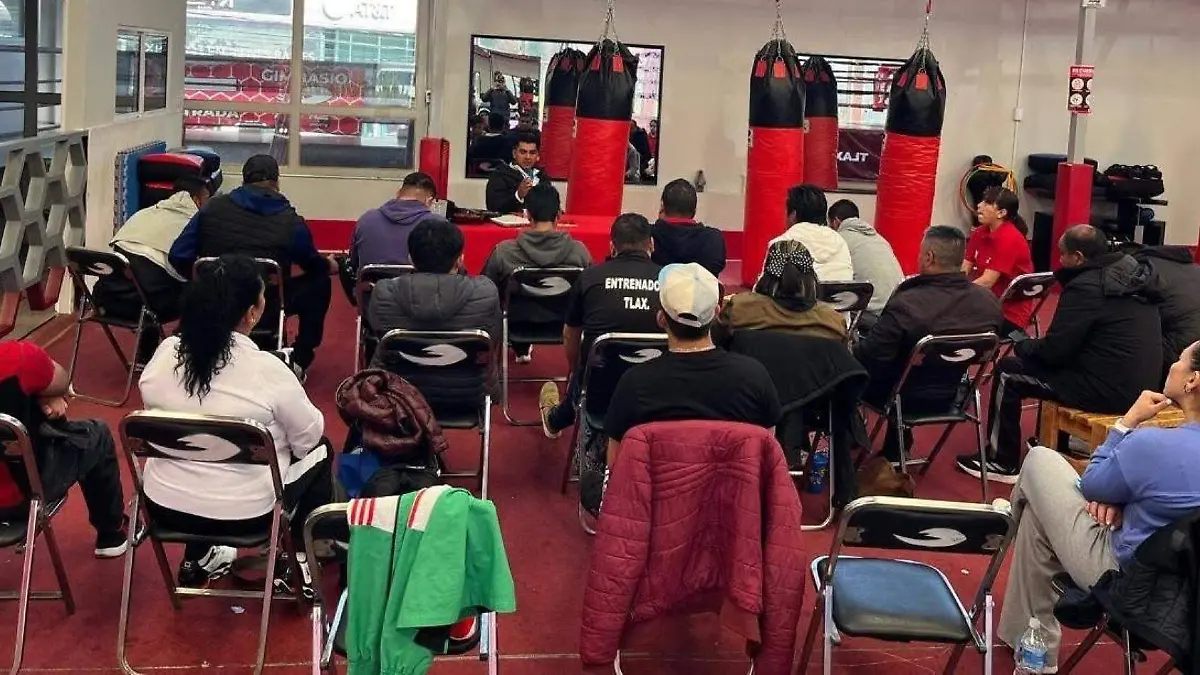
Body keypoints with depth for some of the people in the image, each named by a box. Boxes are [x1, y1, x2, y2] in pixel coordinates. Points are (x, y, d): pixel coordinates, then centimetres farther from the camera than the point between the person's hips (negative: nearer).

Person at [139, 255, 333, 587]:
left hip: (164, 506, 5)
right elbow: (308, 436, -7)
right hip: (242, 516, -5)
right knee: (319, 451, 18)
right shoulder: (267, 369, -21)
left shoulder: (165, 352, -7)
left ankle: (198, 557, 32)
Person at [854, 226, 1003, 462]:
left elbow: (870, 357, -23)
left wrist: (851, 351, -1)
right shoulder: (990, 302, -13)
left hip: (907, 397, -5)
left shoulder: (906, 304, -32)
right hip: (952, 394, 6)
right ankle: (894, 452, 39)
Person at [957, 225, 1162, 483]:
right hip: (1142, 385, 9)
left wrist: (1021, 346, 7)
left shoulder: (1085, 287, -17)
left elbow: (1054, 350, -13)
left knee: (1007, 371, 5)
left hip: (1109, 390, -9)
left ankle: (1003, 463, 12)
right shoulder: (1131, 275, 8)